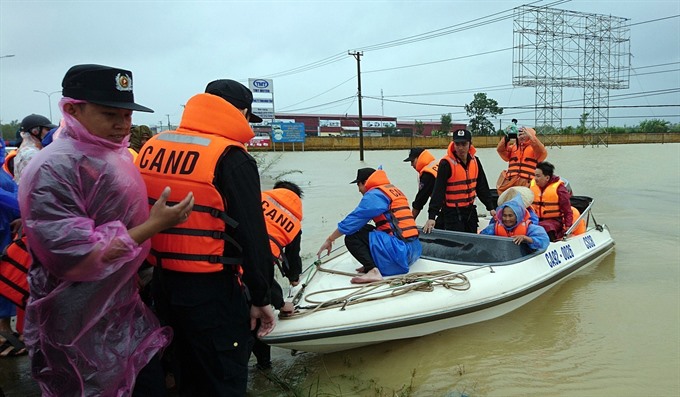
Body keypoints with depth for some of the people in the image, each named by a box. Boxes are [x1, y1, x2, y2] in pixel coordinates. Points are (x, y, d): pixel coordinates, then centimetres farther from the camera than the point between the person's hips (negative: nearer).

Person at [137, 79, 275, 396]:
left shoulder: (152, 147, 7)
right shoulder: (231, 158, -15)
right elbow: (252, 234, -16)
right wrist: (260, 297, -7)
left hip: (161, 284, 8)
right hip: (211, 291, -7)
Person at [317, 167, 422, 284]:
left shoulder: (374, 194, -7)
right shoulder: (395, 190, 18)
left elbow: (352, 221, -6)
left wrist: (329, 240, 5)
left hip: (399, 251, -9)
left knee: (351, 238, -2)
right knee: (364, 230, 23)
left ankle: (373, 270, -17)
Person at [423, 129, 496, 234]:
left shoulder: (475, 161, 2)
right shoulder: (446, 163, -16)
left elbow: (482, 187, 10)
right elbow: (438, 191, -21)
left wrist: (491, 207, 7)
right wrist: (431, 217, -27)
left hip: (470, 210, 6)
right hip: (452, 212, -6)